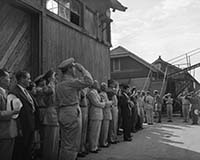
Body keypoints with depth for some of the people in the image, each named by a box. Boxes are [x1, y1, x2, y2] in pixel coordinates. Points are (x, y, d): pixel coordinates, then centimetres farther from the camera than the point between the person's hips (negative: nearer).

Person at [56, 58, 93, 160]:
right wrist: (82, 69, -6)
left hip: (62, 114, 9)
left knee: (64, 145, 16)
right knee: (72, 146, -3)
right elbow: (89, 81, -19)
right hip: (72, 114, -9)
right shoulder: (71, 82, -12)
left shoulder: (58, 84, 15)